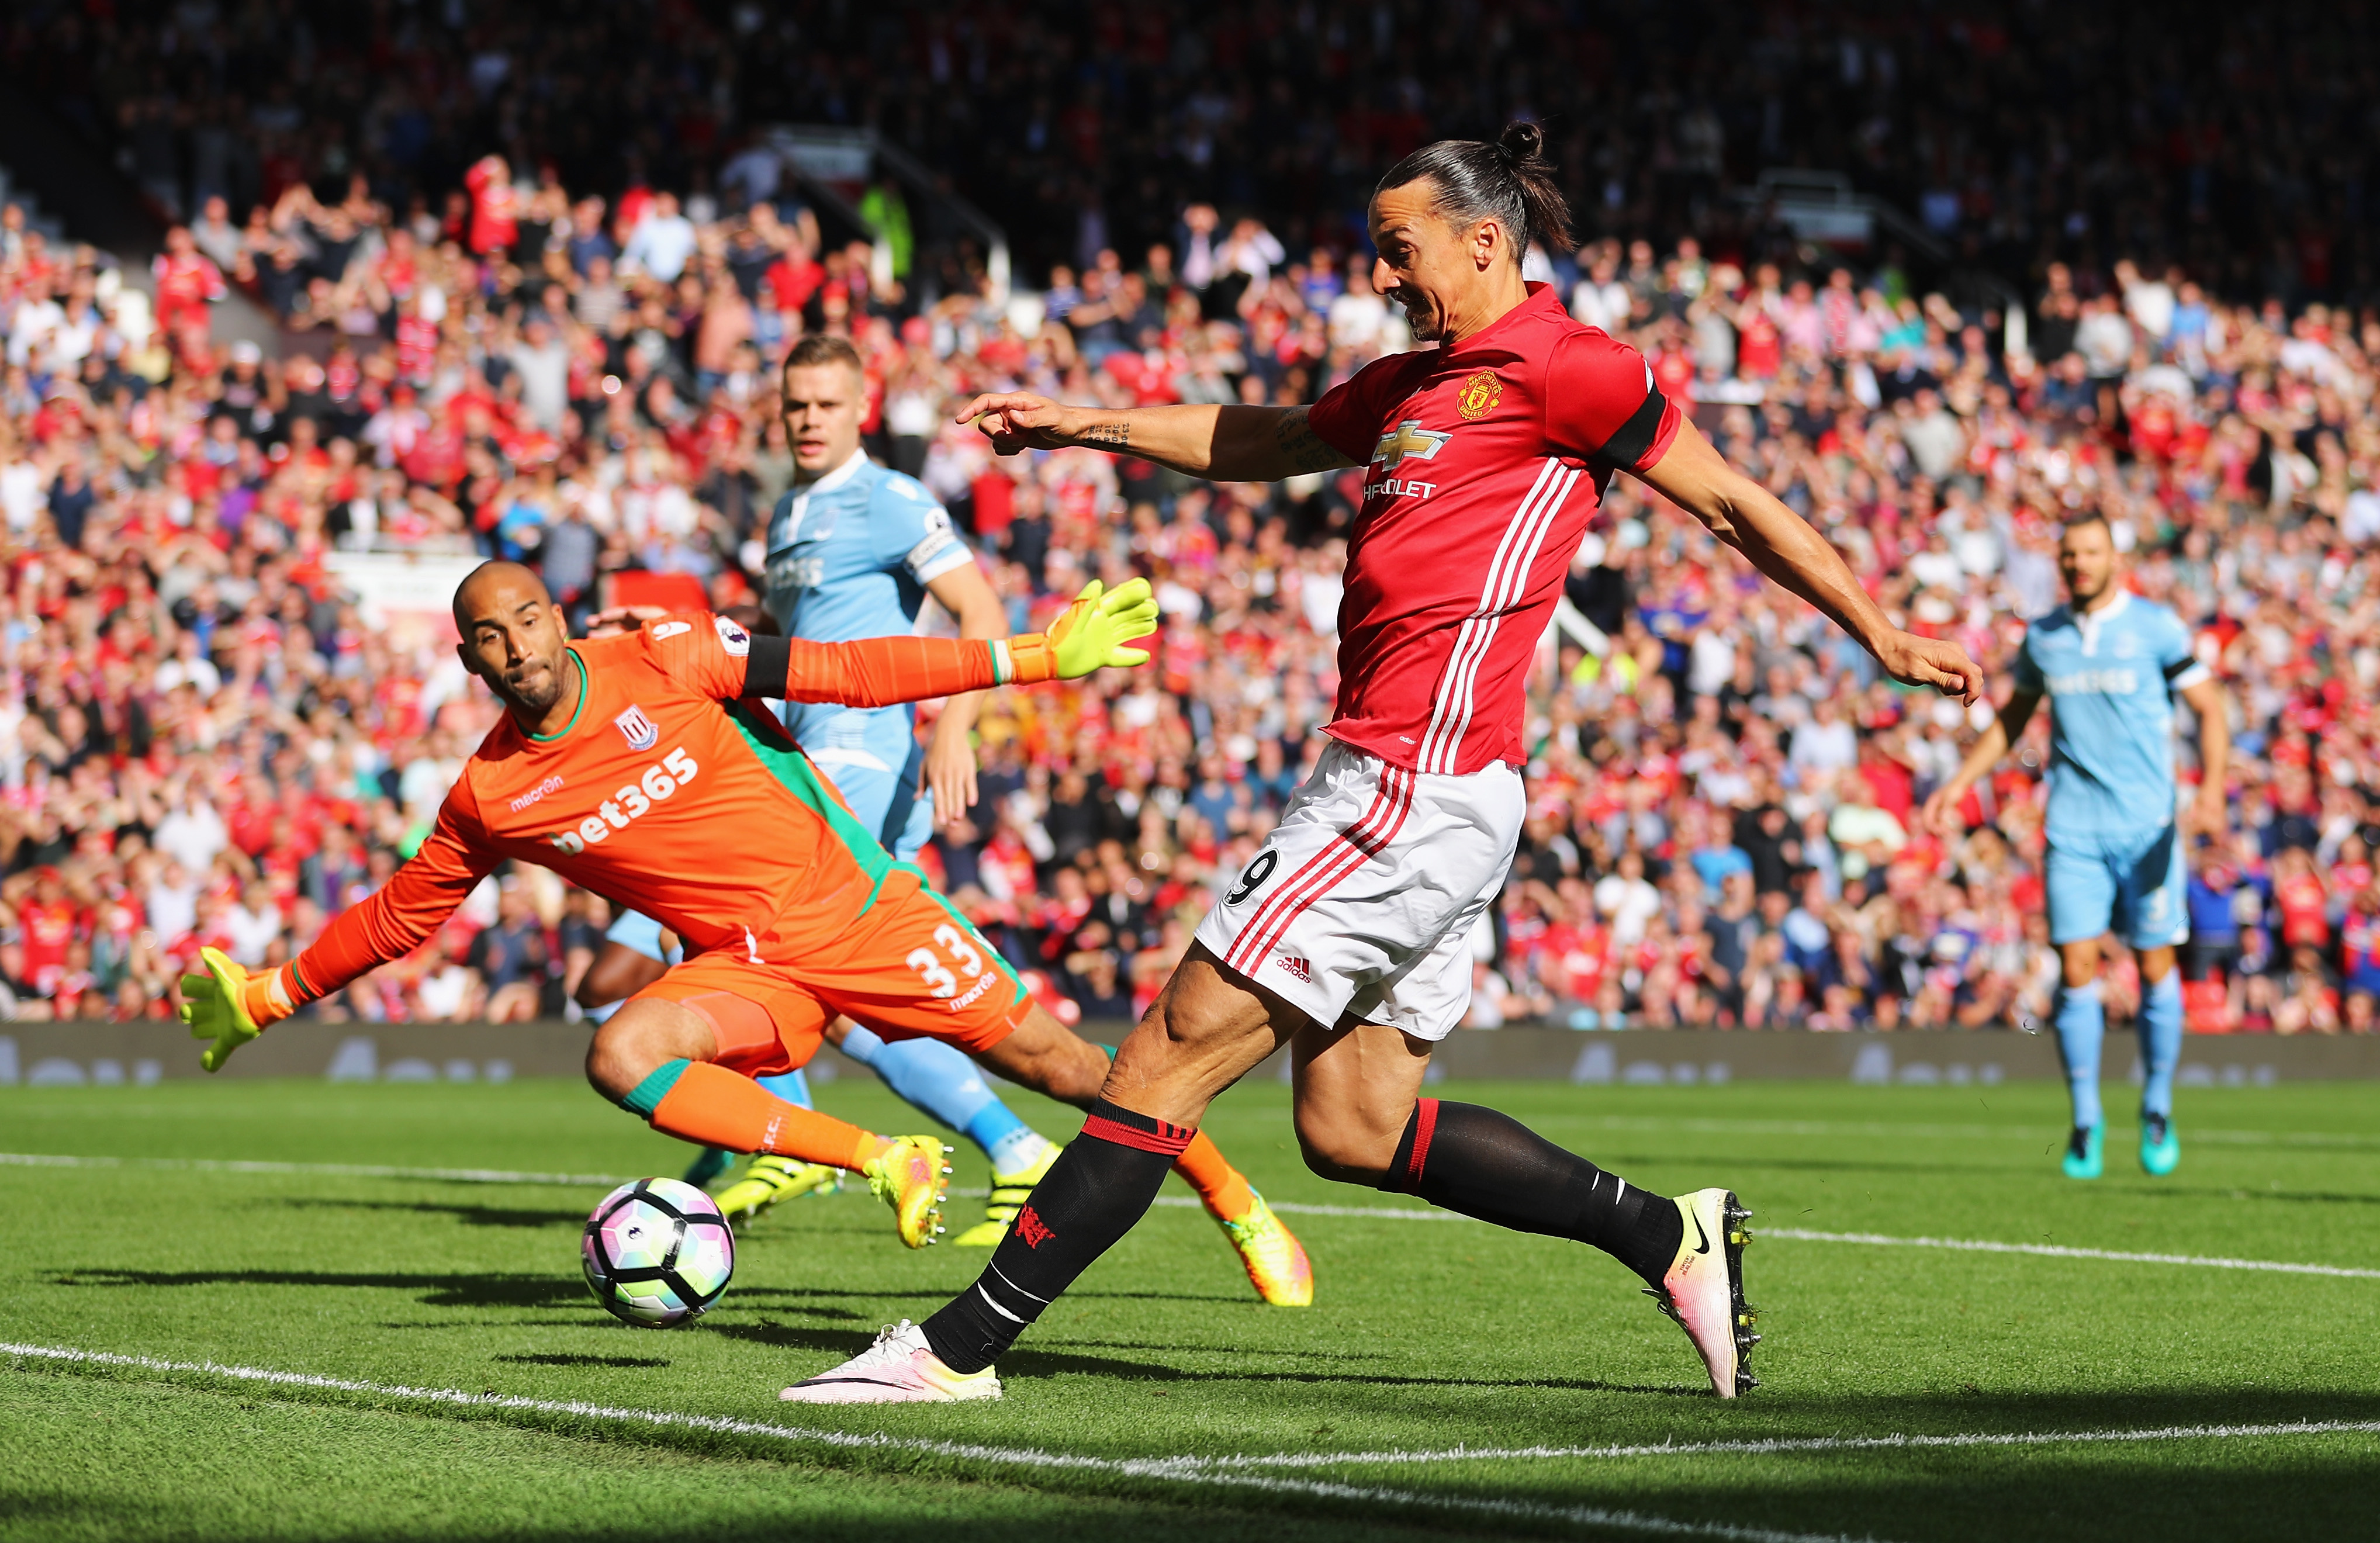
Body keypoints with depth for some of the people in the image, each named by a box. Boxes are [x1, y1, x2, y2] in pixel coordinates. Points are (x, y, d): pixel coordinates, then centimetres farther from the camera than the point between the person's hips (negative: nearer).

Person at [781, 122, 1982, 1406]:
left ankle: (958, 1348, -5)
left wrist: (1882, 636, 1)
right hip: (1392, 782, 9)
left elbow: (1733, 505, -1)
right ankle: (1672, 1239, 12)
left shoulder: (1564, 369, -5)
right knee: (1351, 1129, 9)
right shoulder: (1409, 384, 19)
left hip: (1421, 782, -9)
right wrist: (1087, 424, 33)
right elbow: (1266, 443, 35)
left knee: (1168, 1059, -7)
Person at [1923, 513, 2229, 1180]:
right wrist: (1959, 784, 17)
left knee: (2154, 964, 0)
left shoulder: (2156, 627, -1)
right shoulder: (2043, 638, 9)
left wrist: (2212, 788, -15)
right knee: (2076, 966, -5)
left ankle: (2157, 1108, 17)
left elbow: (2209, 708, -1)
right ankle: (2085, 1120, 3)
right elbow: (2012, 717, 23)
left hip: (2146, 825, -2)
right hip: (2073, 827, 2)